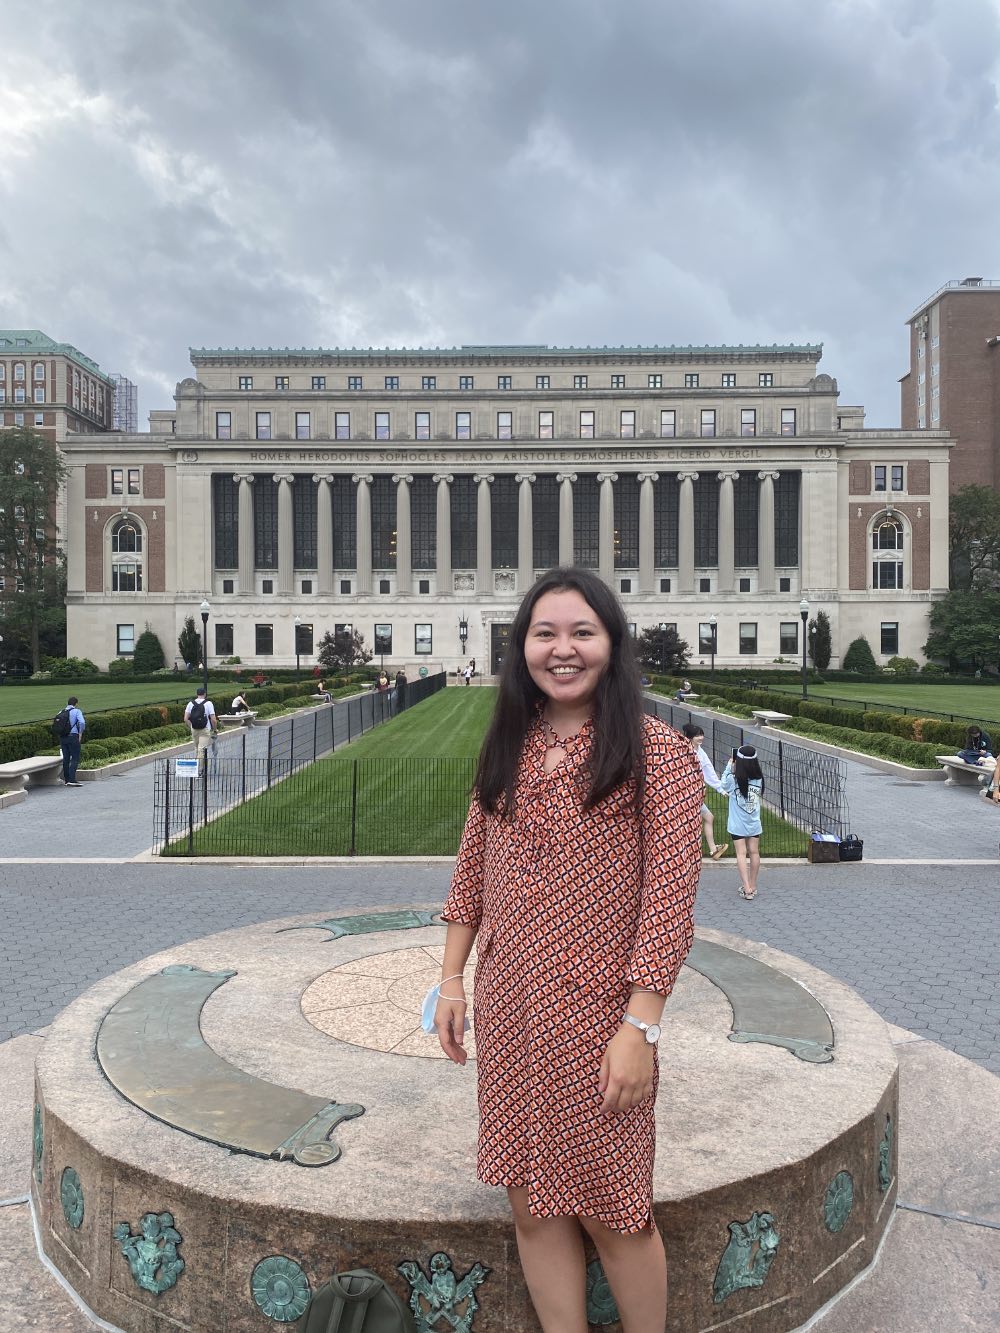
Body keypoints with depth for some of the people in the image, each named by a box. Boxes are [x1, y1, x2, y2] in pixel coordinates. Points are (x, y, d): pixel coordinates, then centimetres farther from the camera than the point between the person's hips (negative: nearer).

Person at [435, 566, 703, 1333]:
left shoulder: (657, 752, -11)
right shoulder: (507, 751, 5)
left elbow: (670, 898, -14)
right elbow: (472, 870, 10)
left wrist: (640, 1027, -16)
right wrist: (452, 978, 8)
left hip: (597, 1018, -5)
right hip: (509, 1015, 5)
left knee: (610, 1213, 12)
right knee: (533, 1208, 16)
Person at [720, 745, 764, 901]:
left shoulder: (733, 780, -18)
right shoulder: (759, 780, -9)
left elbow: (722, 786, 2)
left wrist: (729, 767, 8)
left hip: (738, 825, -3)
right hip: (754, 823, 3)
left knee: (741, 854, -1)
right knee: (754, 853, 12)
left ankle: (747, 889, -9)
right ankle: (753, 886, 24)